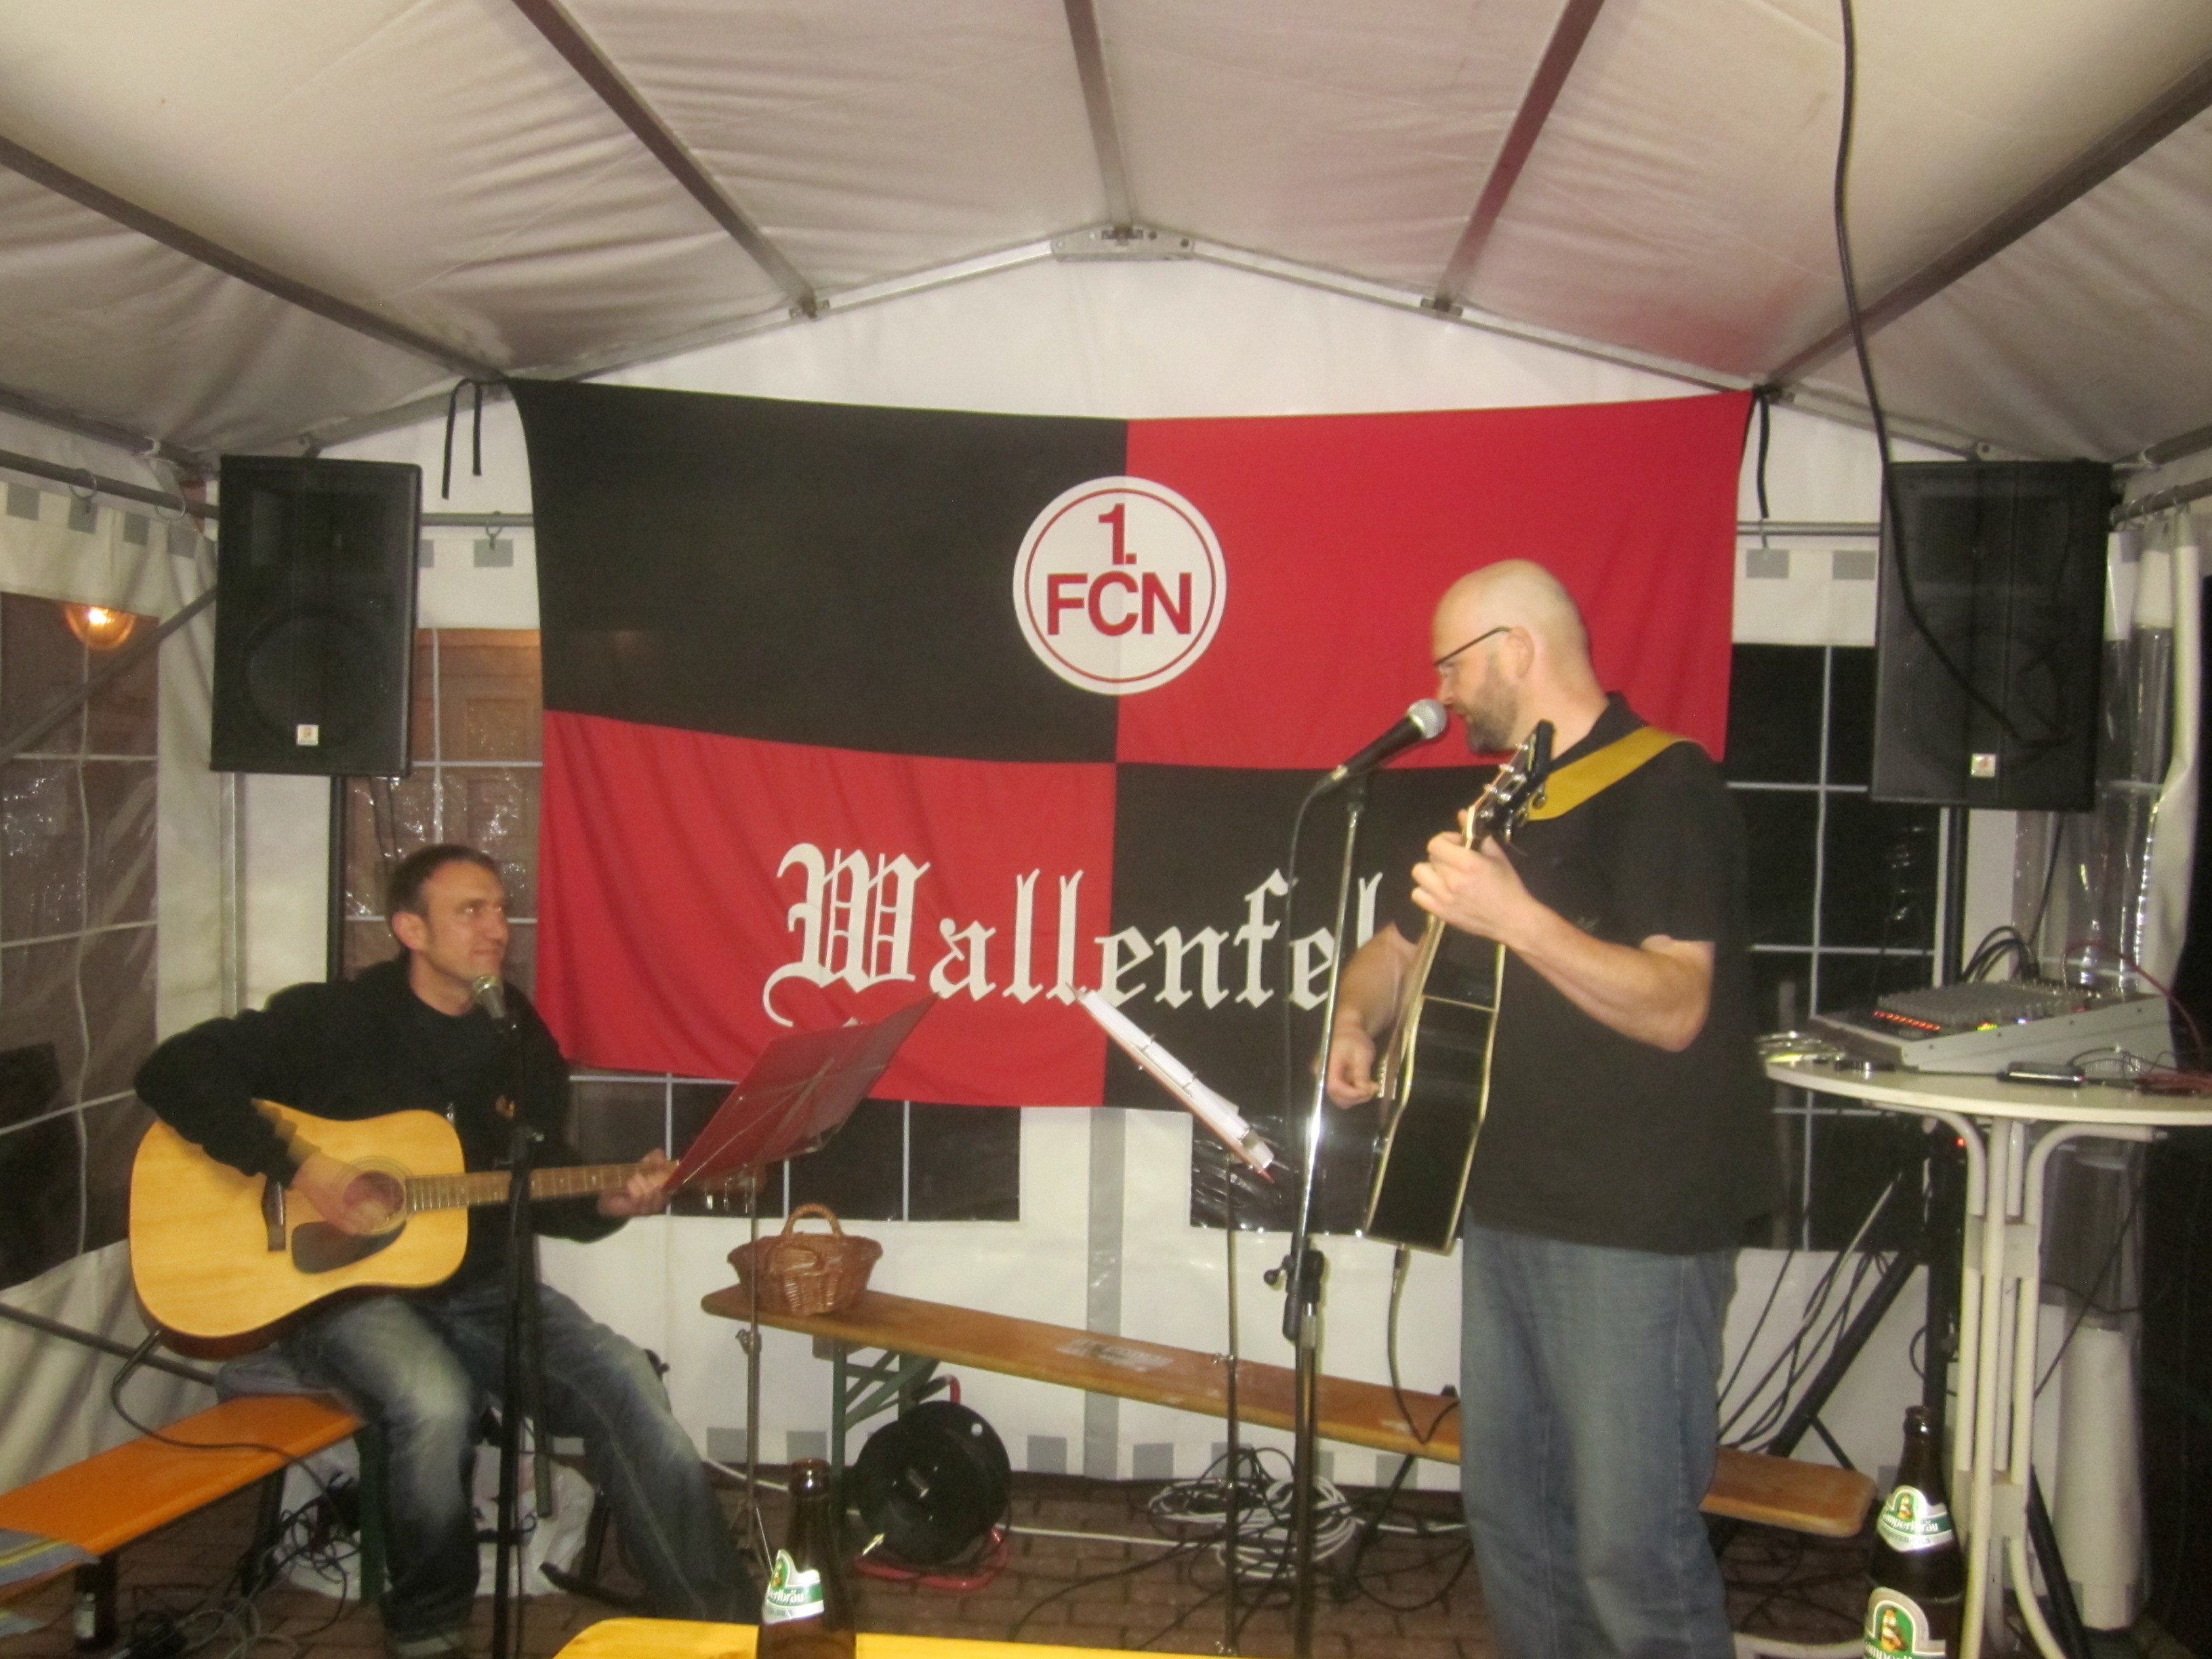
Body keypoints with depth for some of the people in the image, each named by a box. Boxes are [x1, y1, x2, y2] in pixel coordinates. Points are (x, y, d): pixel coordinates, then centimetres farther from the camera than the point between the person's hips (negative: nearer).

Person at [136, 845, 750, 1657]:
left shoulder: (521, 1036, 6)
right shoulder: (335, 1018, -8)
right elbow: (174, 1072, -14)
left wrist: (607, 1204, -12)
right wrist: (300, 1168, -23)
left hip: (481, 1285, 5)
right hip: (342, 1290, -4)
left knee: (623, 1381, -17)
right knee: (436, 1398, -35)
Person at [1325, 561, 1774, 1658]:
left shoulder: (1664, 787, -12)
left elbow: (1676, 1009, -23)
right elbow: (1399, 947, 24)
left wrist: (1515, 915, -34)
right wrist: (1356, 1021, 3)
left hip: (1637, 1226, -8)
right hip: (1509, 1208, 9)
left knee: (1633, 1542, -5)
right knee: (1506, 1509, 17)